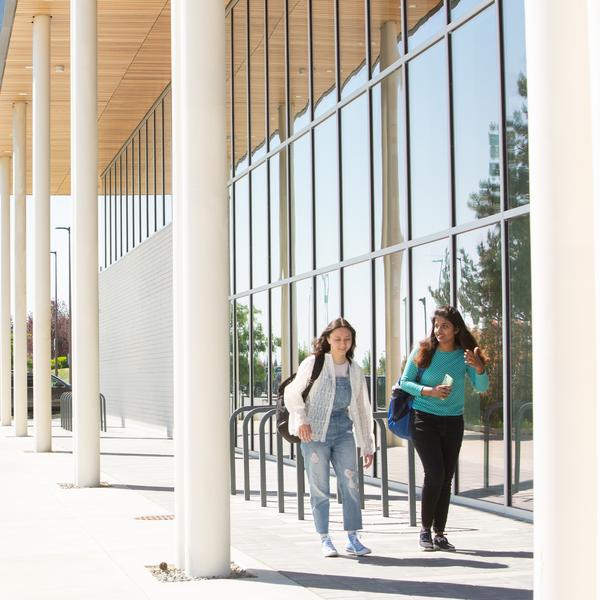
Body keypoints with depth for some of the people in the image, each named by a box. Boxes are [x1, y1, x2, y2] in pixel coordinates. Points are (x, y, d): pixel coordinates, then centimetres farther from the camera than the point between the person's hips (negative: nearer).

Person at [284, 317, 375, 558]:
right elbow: (292, 394, 1)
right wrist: (301, 420, -16)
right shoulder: (313, 364, -2)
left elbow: (362, 409, 17)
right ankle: (325, 540, 8)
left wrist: (368, 445, 16)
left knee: (351, 483, -5)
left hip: (344, 432, 3)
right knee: (319, 488, 0)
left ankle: (353, 538, 2)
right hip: (315, 432, -3)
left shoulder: (355, 371, 11)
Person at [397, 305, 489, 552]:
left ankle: (440, 534, 11)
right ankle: (425, 530, 0)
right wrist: (428, 391, -18)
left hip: (453, 421, 3)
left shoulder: (464, 355, 0)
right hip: (424, 419, -3)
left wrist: (479, 368, -27)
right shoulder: (423, 352, -4)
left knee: (447, 478, 3)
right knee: (435, 473, -14)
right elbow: (405, 382, -3)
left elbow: (482, 387, -7)